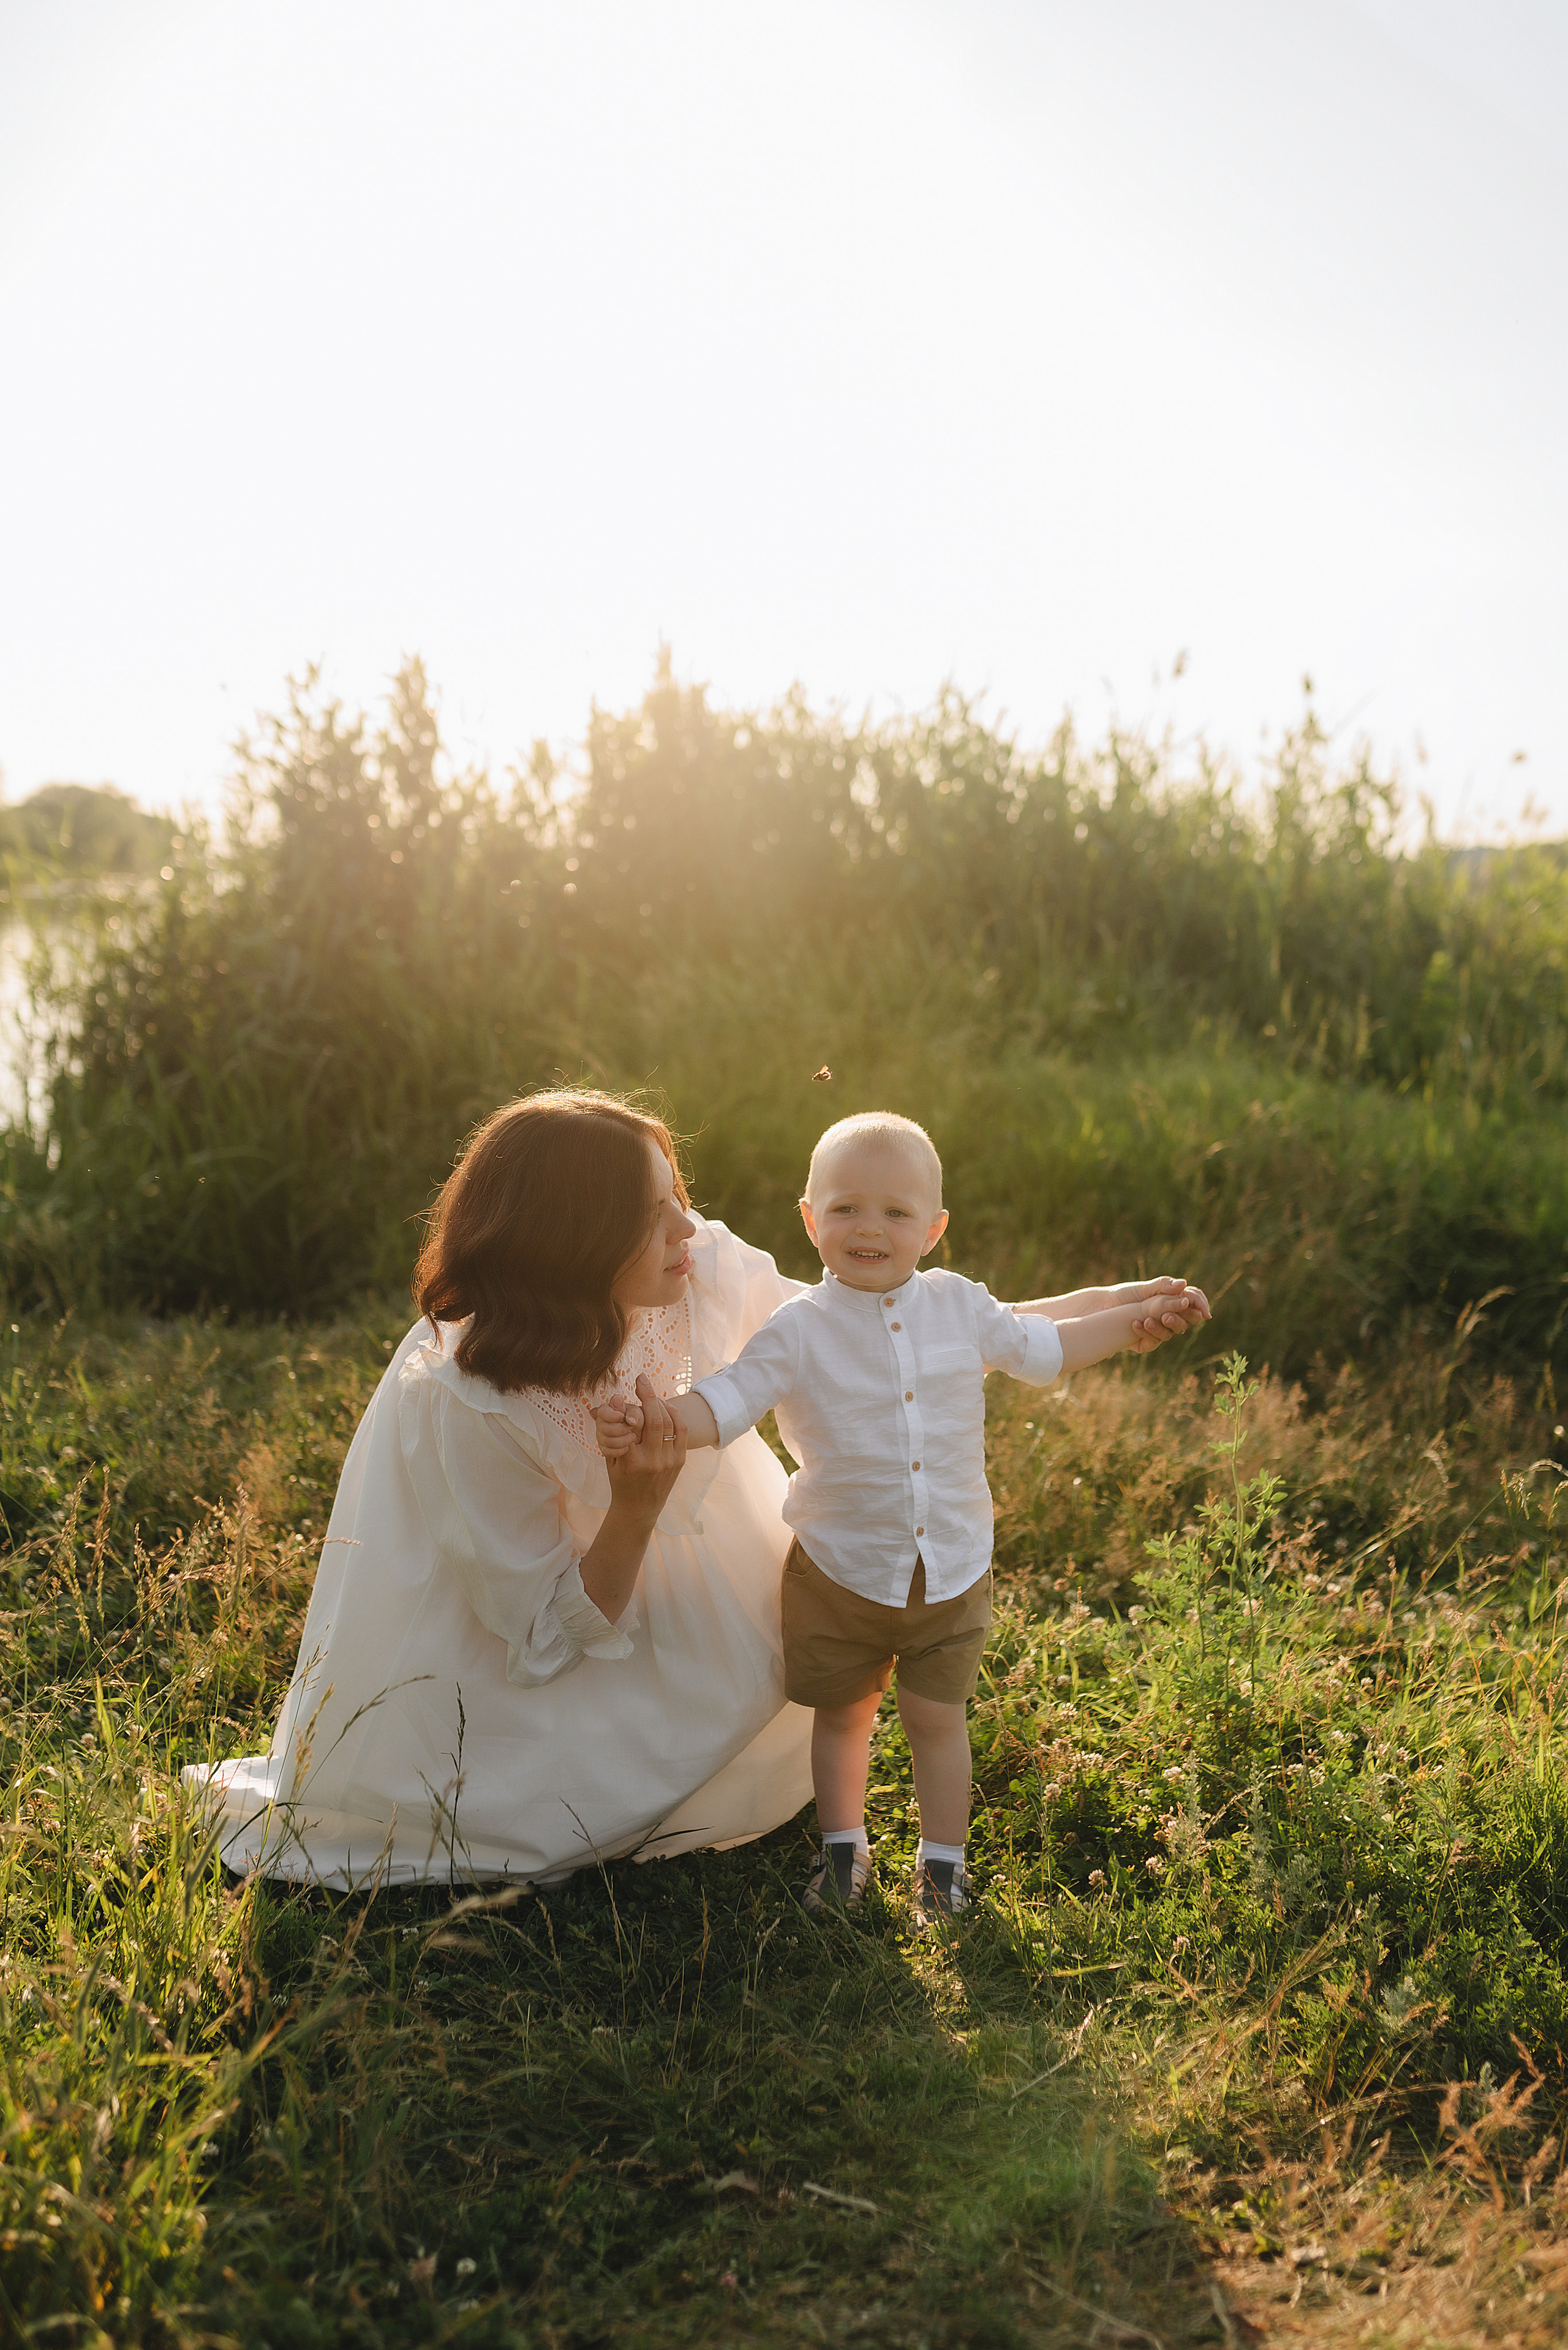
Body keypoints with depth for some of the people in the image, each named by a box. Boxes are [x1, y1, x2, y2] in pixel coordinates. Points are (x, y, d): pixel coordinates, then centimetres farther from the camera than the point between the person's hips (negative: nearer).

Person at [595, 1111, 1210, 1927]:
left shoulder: (959, 1307, -4)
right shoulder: (799, 1331, -13)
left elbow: (1039, 1347, 13)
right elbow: (721, 1405, -20)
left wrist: (1134, 1323, 10)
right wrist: (645, 1421, -38)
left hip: (951, 1570, 1)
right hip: (839, 1573, -1)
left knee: (937, 1719, 11)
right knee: (842, 1713, 17)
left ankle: (943, 1865, 32)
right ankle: (843, 1847, 40)